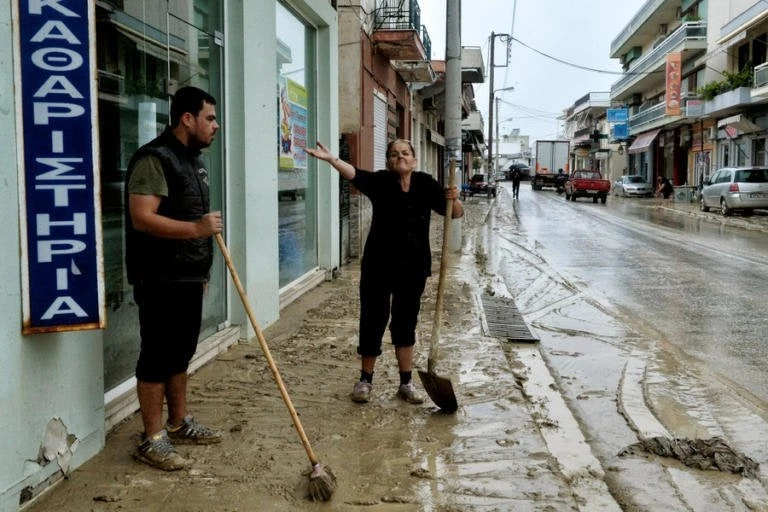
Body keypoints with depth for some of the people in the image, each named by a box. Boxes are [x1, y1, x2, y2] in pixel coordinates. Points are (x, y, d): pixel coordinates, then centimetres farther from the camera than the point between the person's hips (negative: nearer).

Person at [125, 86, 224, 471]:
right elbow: (142, 218, -24)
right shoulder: (154, 159, -15)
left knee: (181, 354, 16)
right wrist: (196, 228, -33)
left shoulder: (193, 160, 15)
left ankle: (179, 424, 28)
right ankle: (152, 439, 6)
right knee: (157, 358, -3)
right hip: (160, 281, -9)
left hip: (188, 278, 9)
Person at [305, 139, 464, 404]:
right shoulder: (381, 181, -7)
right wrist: (331, 159, -45)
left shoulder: (426, 184, 1)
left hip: (413, 267, 2)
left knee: (405, 323, 12)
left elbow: (456, 213, 6)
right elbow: (355, 174, -26)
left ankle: (406, 383, 24)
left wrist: (453, 198, -17)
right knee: (373, 321, 5)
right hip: (379, 265, -2)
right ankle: (365, 379, 23)